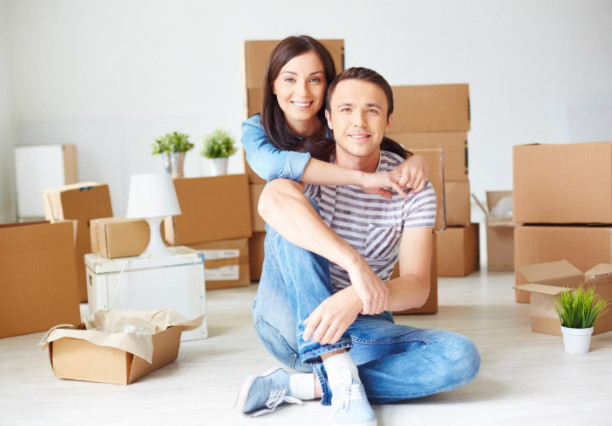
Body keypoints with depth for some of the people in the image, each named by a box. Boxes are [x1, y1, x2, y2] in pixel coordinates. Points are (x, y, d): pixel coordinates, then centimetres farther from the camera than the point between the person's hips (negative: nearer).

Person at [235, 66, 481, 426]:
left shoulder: (412, 188, -6)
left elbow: (418, 286, -16)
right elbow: (272, 203, -35)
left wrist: (356, 299, -37)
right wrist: (355, 263, -44)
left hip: (360, 327, 2)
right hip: (289, 320, -2)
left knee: (462, 357, -23)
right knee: (296, 218, -28)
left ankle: (299, 385, -24)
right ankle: (342, 379, -34)